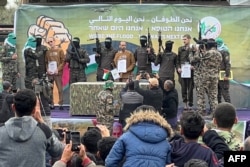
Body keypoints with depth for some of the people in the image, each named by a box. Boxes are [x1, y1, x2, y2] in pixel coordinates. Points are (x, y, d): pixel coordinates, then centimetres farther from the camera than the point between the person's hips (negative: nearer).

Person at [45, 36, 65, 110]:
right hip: (50, 73, 3)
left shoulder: (60, 50, 2)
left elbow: (63, 61, -3)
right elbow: (46, 62, 14)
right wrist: (47, 69, -3)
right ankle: (51, 104, 11)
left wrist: (58, 69, -13)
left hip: (58, 73, -3)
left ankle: (60, 104, 2)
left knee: (60, 89, -3)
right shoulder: (48, 52, 10)